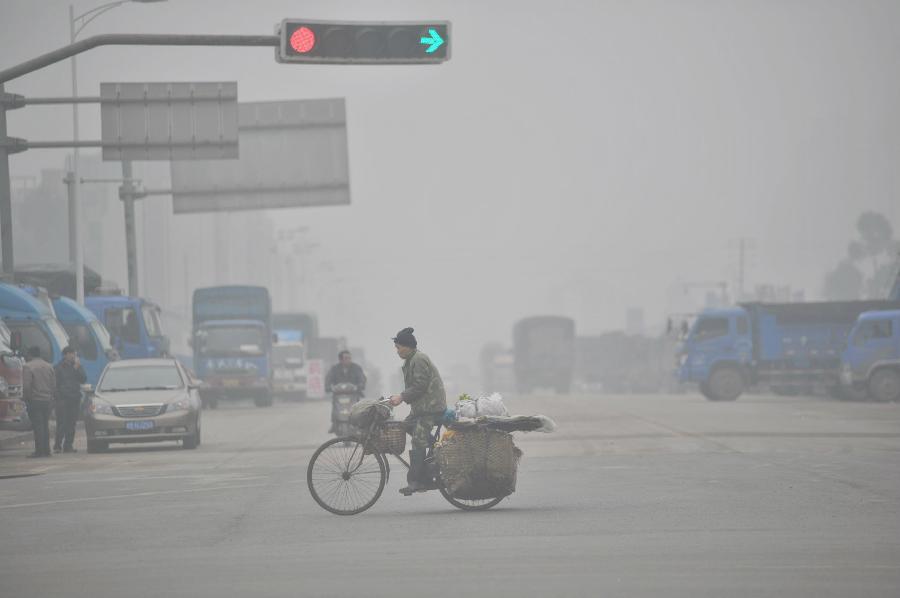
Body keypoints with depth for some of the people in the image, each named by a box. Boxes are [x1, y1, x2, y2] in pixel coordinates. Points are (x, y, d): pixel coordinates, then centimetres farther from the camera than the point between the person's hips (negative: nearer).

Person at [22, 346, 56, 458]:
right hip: (47, 400, 6)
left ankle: (40, 450, -10)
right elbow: (54, 385, 11)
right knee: (45, 425, 13)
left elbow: (26, 386, -15)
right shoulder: (49, 367, 11)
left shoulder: (28, 367, -9)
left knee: (37, 425, -7)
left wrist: (25, 398, -3)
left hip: (34, 400, -6)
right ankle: (46, 450, 13)